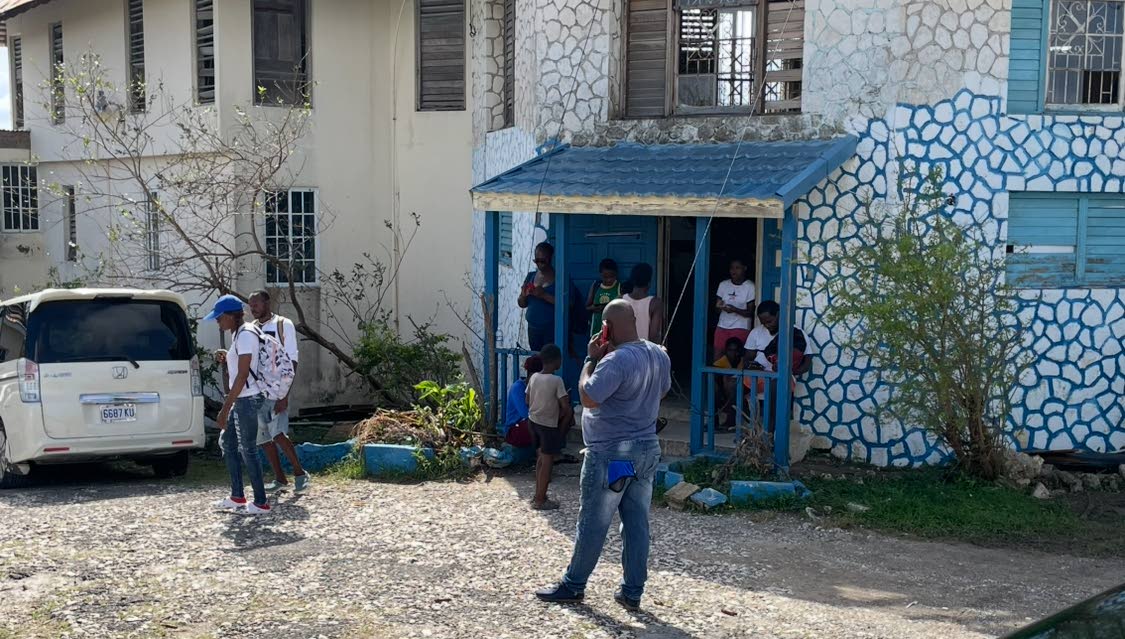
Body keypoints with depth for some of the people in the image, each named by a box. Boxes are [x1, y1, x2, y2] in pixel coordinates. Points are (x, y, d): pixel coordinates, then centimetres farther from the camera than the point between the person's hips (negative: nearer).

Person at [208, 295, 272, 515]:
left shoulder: (245, 335, -18)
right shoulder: (239, 333, 13)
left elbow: (242, 375, -22)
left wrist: (225, 409, -22)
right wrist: (226, 359, 6)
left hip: (248, 399, -11)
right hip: (242, 399, 11)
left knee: (247, 450, -5)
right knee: (227, 441, 16)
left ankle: (261, 503, 2)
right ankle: (237, 497, 22)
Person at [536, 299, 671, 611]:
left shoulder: (616, 360, -23)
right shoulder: (660, 355, 5)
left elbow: (588, 398, -24)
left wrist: (591, 360, -12)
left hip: (611, 455, -7)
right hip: (647, 450, 8)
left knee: (593, 523, 5)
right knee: (637, 523, 9)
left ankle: (573, 585, 17)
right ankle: (632, 591, 14)